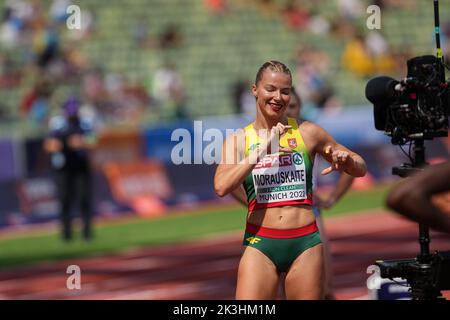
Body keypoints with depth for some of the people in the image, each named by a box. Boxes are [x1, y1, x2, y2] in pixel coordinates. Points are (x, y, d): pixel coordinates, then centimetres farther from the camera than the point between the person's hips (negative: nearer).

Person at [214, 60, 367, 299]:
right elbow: (221, 187, -13)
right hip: (260, 244, -1)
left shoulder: (307, 134, 6)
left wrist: (346, 160, -9)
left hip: (305, 243, 1)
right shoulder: (239, 139, 4)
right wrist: (263, 149, -15)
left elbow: (360, 170, 15)